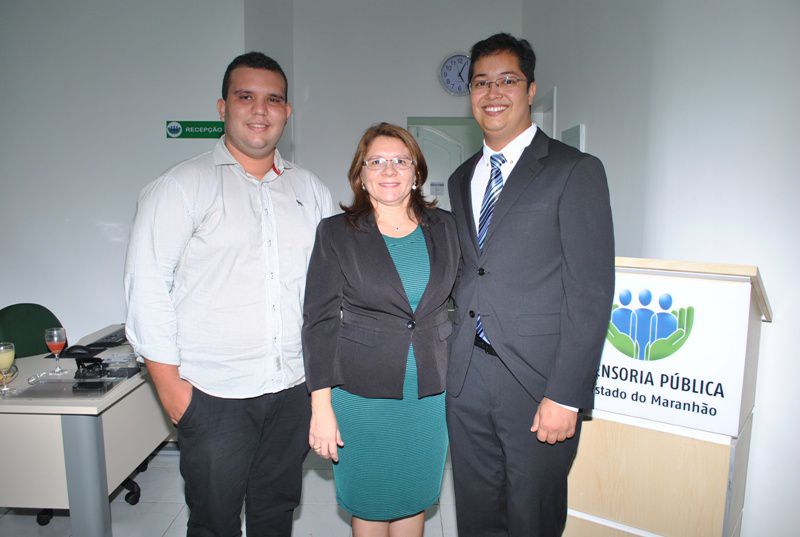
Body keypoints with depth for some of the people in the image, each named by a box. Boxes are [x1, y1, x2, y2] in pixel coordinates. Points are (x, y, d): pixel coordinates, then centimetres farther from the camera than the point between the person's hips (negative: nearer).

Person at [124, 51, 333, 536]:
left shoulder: (311, 190, 8)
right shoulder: (183, 186, -4)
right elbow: (147, 286, -7)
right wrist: (170, 383, -8)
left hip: (295, 388, 4)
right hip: (214, 393, -3)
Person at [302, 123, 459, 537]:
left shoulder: (443, 227, 4)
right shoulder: (336, 233, -4)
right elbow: (319, 322, -6)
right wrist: (321, 408, -10)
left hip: (430, 394, 3)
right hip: (363, 395, -2)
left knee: (414, 498, 17)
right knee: (370, 503, 13)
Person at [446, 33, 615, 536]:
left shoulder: (576, 171, -6)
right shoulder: (462, 178, 13)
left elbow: (591, 292, -12)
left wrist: (566, 396, -16)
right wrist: (453, 359, 8)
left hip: (537, 380, -5)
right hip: (467, 376, 5)